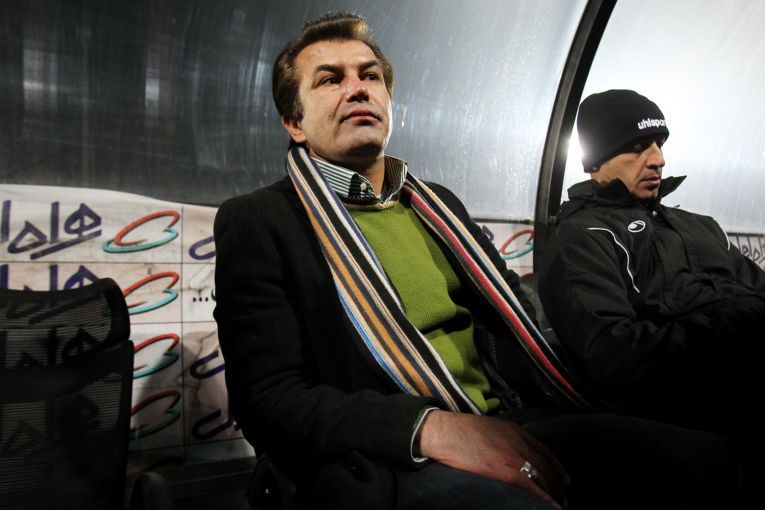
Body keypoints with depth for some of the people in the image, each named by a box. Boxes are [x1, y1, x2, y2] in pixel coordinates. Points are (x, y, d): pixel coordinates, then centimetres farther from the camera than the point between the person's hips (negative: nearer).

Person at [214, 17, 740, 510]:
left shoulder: (438, 204, 18)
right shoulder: (257, 221, 1)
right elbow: (270, 398, -8)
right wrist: (431, 428, -22)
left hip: (508, 424, 6)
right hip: (387, 461, -5)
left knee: (707, 459, -15)